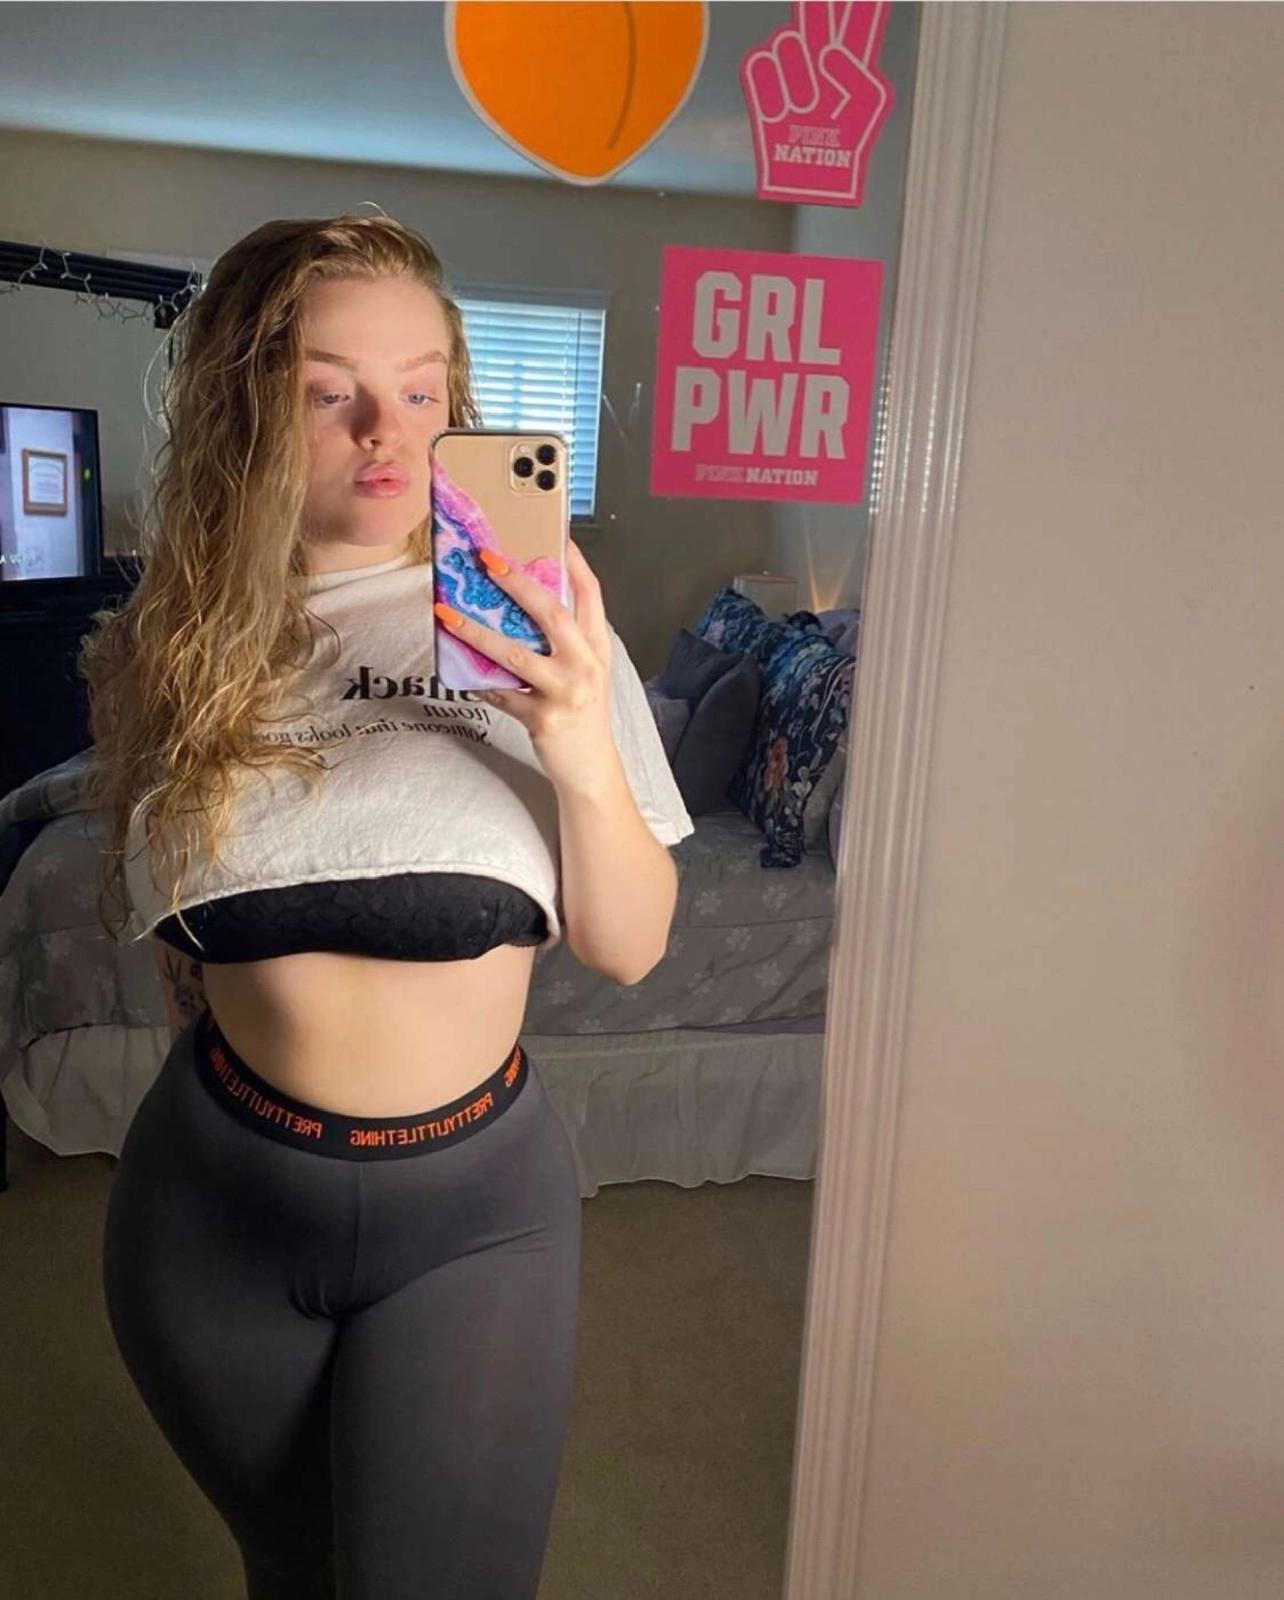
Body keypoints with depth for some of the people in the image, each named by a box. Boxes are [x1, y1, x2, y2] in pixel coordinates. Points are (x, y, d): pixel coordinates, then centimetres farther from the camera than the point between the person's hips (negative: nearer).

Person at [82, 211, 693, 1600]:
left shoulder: (524, 625, -11)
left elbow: (628, 948, -11)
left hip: (470, 1211, -2)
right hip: (212, 1206, 3)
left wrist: (583, 755, -26)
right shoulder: (162, 649, -4)